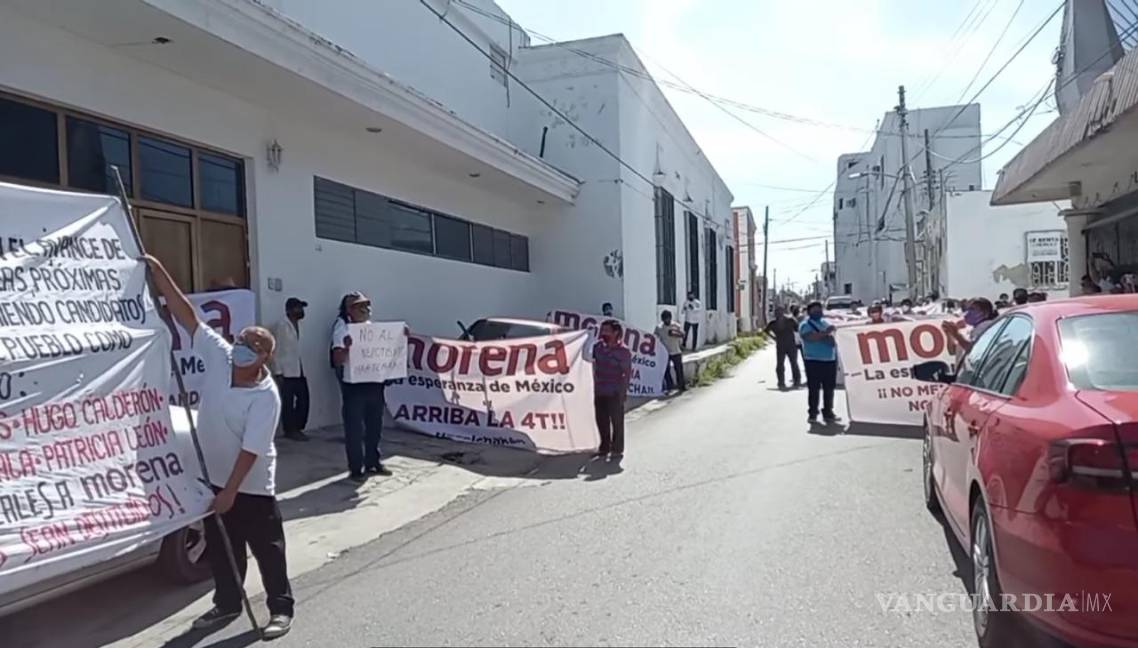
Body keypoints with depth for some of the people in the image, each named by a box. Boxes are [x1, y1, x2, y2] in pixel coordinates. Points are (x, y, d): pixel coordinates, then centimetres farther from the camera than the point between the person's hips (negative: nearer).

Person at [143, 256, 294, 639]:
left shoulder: (266, 396, -24)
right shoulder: (218, 357, -9)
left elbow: (251, 450, -24)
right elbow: (187, 315, -10)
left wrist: (231, 491, -24)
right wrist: (158, 273, -13)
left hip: (252, 486, -6)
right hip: (214, 477, 6)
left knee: (267, 548, 5)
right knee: (220, 548, 18)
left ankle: (281, 609, 18)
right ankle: (227, 603, 36)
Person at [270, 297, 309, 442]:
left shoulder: (296, 324, 12)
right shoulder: (281, 326, -13)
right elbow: (276, 350, -14)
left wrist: (301, 367, 13)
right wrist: (278, 373, -16)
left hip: (298, 369, 8)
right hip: (286, 371, -8)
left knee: (303, 399, 8)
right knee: (288, 402, 1)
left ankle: (298, 428, 19)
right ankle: (289, 430, 11)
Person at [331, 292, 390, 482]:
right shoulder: (342, 329, -8)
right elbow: (337, 360, -17)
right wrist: (346, 347, -36)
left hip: (374, 383, 6)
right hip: (353, 385, -6)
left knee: (374, 425, 15)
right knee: (354, 428, -1)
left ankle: (373, 462, 28)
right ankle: (356, 468, 7)